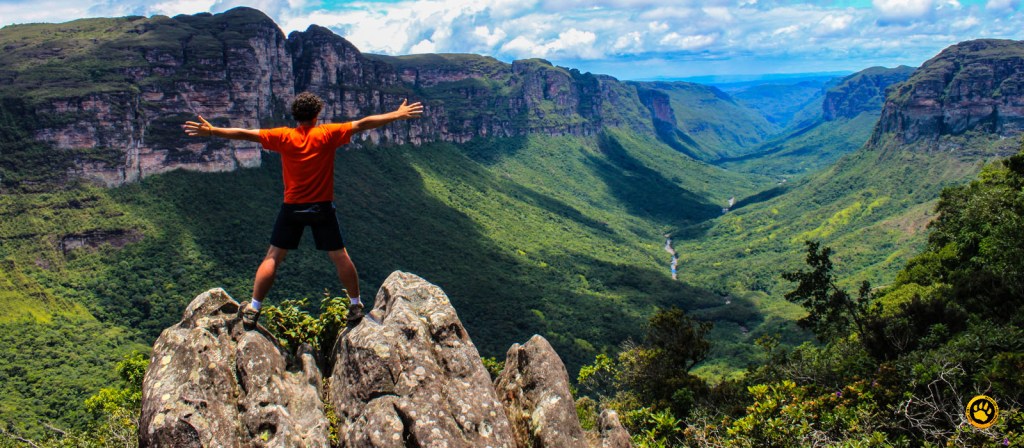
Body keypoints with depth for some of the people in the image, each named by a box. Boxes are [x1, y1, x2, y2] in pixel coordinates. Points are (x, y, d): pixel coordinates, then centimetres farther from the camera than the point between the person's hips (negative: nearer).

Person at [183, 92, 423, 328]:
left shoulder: (284, 137, -5)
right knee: (340, 256, 11)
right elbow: (362, 124, -7)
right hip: (322, 208, 0)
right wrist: (398, 115, -3)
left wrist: (211, 131, 4)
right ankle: (355, 305, 20)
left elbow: (245, 134, -5)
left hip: (292, 208, 1)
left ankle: (253, 310, 10)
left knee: (273, 257, 8)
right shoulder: (327, 134, -7)